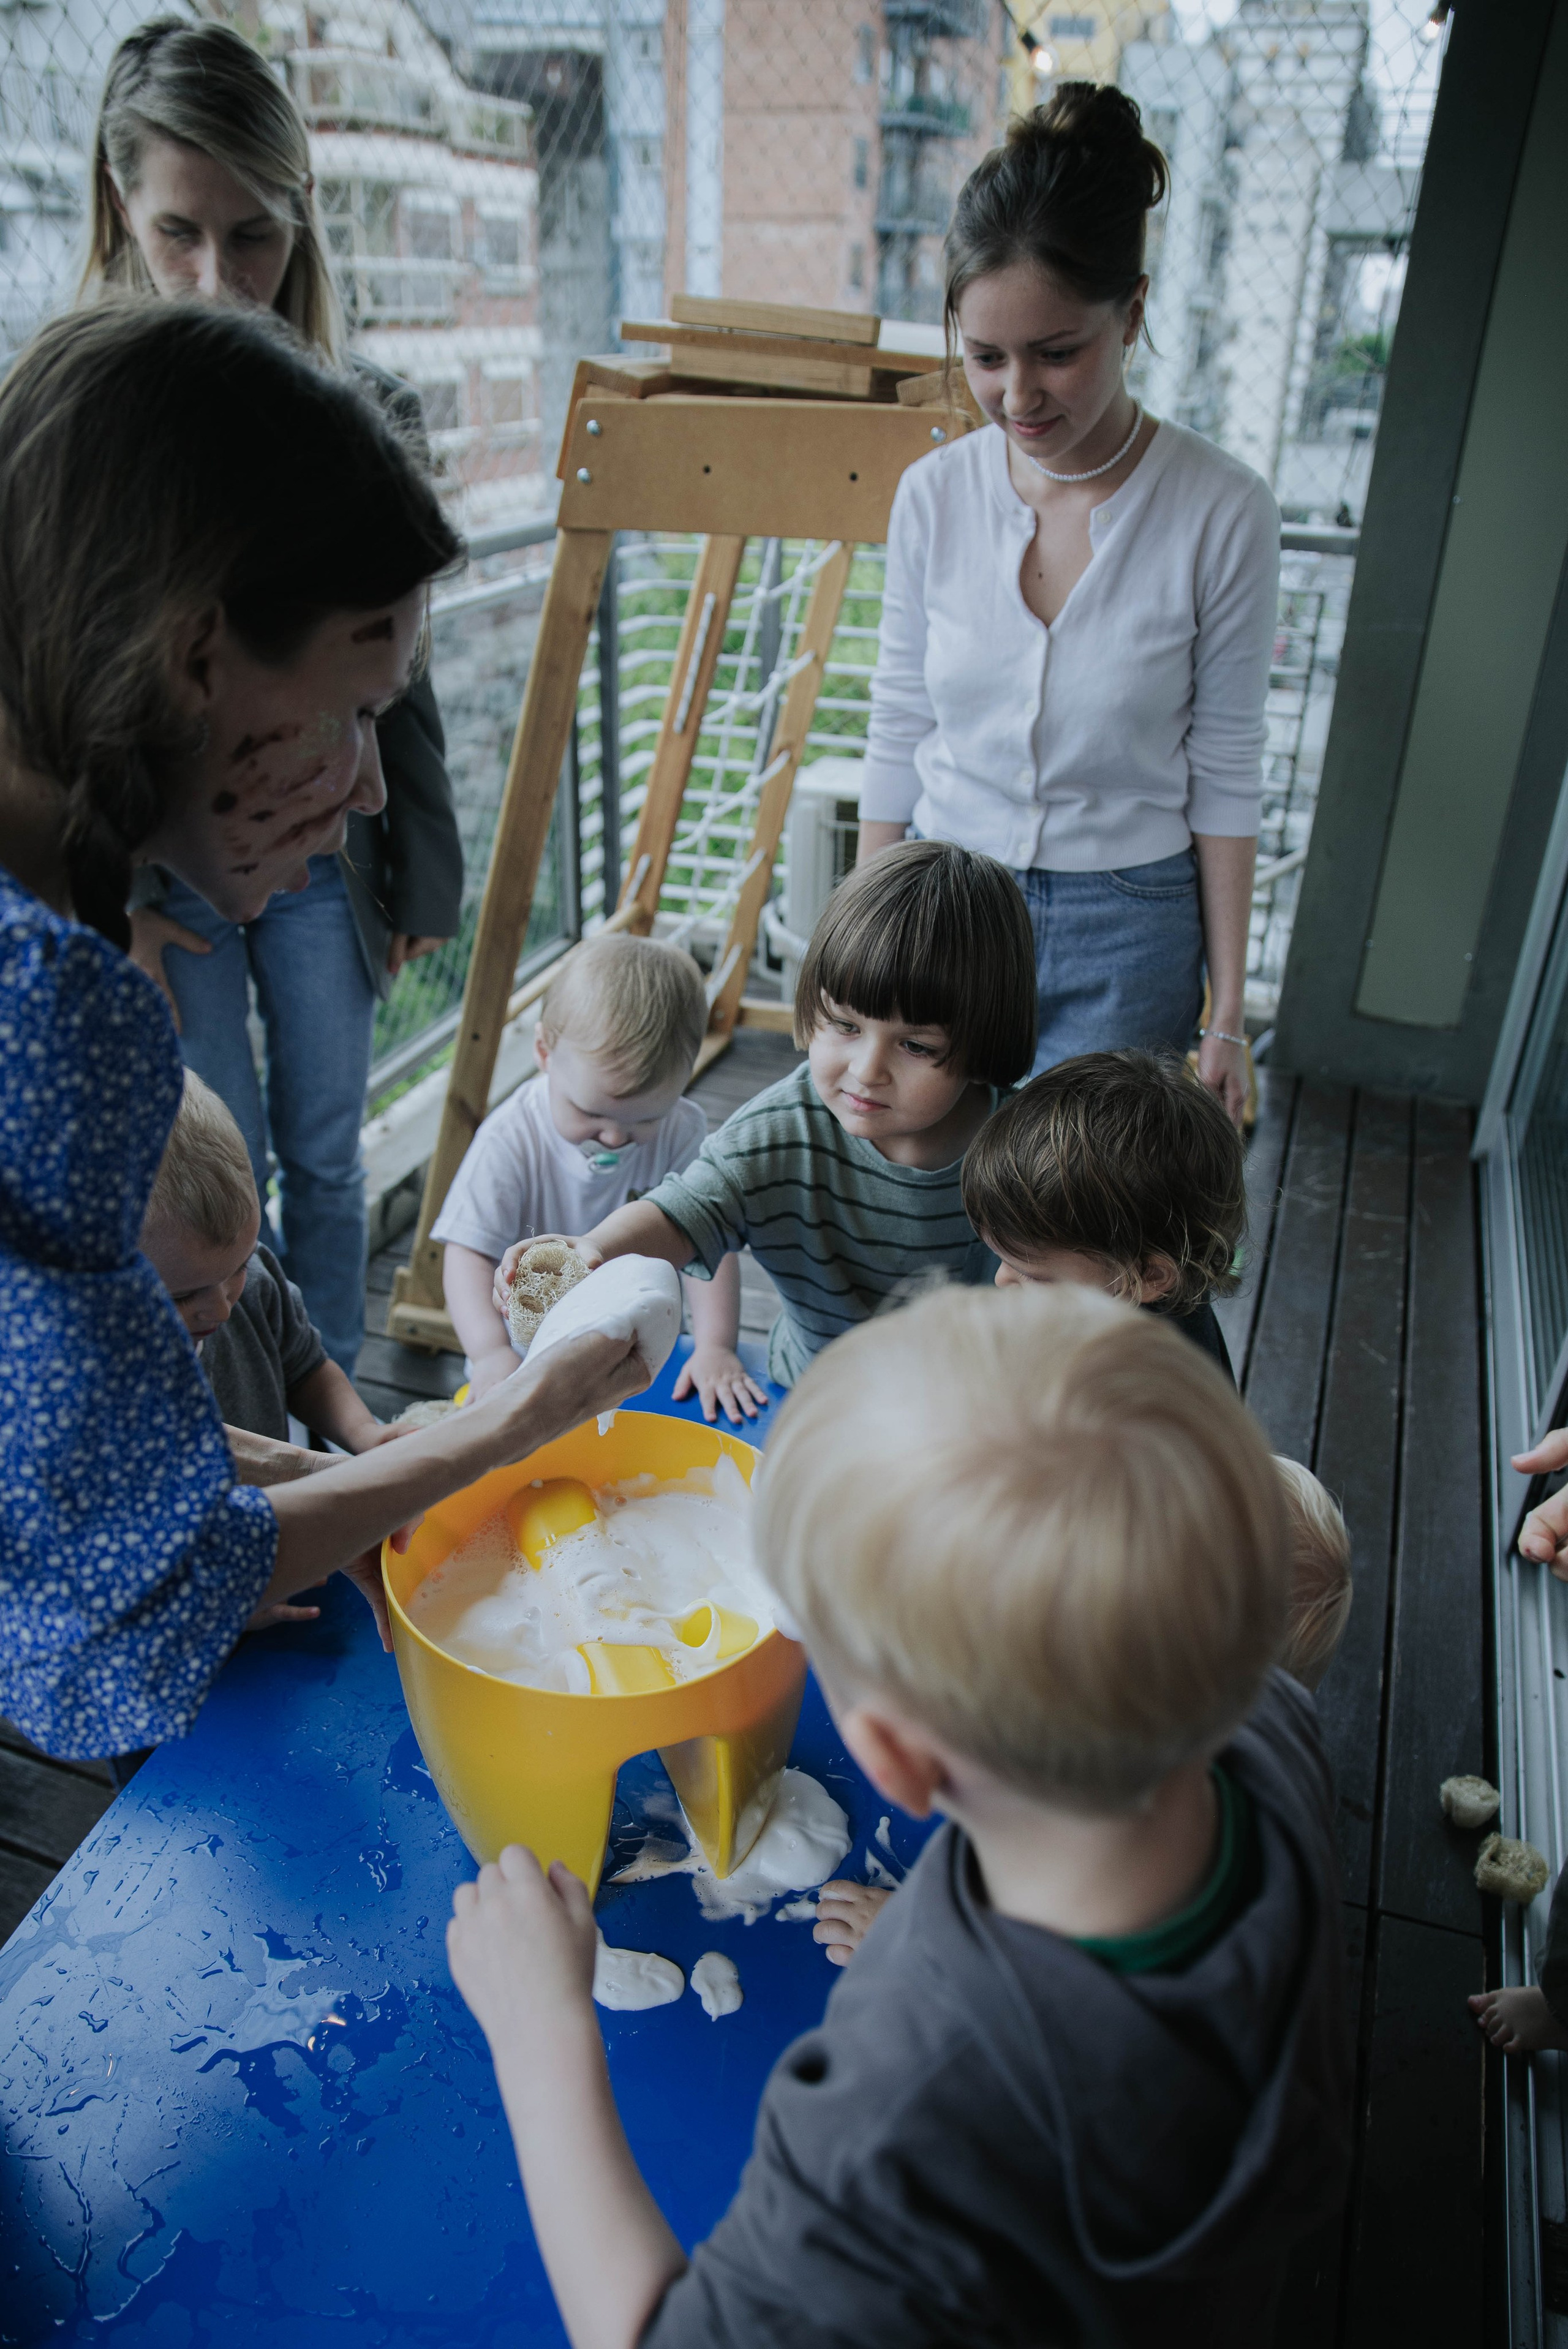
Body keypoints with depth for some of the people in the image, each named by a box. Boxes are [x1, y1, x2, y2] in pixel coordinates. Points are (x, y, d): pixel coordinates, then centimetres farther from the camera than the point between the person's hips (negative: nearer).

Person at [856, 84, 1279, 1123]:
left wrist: (1228, 1010, -3)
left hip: (1126, 931, -2)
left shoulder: (1223, 513, -12)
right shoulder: (935, 493, -4)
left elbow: (1223, 776, -5)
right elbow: (899, 732, 4)